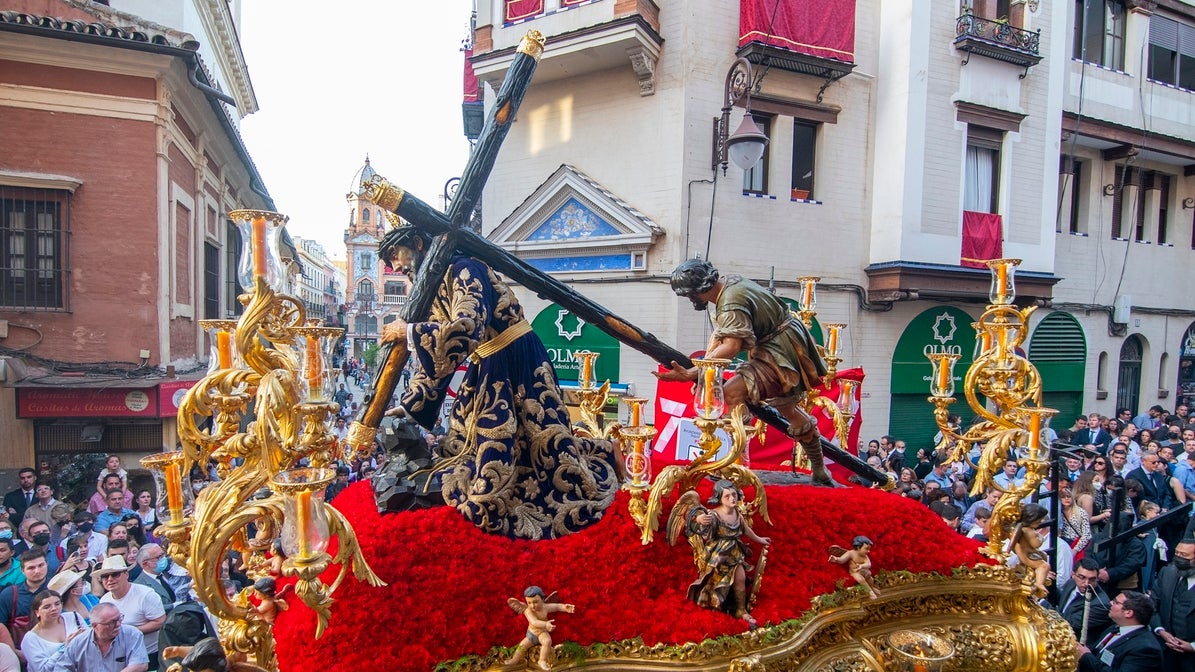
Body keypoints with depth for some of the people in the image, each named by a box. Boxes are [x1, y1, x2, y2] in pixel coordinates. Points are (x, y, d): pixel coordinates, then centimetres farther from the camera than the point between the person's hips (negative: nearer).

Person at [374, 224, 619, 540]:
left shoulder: (462, 269, -14)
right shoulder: (434, 292, 12)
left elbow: (466, 329, -31)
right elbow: (434, 362, 16)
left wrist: (408, 332, -21)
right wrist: (402, 409, 13)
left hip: (519, 362, -9)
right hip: (485, 372, 9)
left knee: (543, 446, -5)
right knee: (470, 449, 12)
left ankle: (604, 455, 22)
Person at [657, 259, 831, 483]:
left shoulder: (732, 304, -27)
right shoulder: (730, 282, 4)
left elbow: (730, 348, -38)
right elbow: (719, 332, 6)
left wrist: (691, 374, -40)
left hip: (780, 355, -11)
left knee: (732, 393, -27)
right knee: (789, 410, 25)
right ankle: (820, 471, 41)